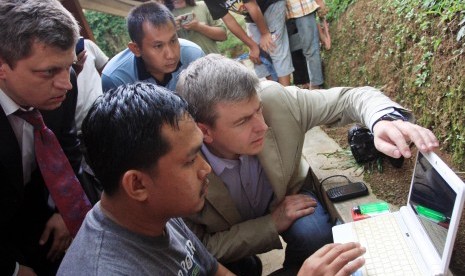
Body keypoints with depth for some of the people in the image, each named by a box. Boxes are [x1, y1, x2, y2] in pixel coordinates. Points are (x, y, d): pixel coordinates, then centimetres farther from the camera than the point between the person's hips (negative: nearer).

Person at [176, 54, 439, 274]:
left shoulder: (275, 99, -29)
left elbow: (351, 98, -19)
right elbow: (199, 250, -23)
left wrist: (384, 120, -41)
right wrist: (272, 224, -29)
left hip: (286, 196, 0)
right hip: (228, 235, 1)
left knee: (315, 234, -28)